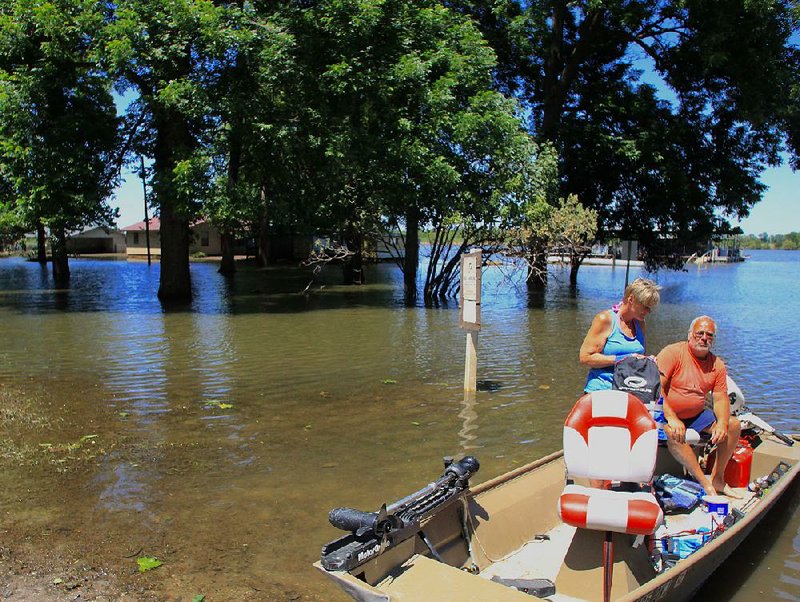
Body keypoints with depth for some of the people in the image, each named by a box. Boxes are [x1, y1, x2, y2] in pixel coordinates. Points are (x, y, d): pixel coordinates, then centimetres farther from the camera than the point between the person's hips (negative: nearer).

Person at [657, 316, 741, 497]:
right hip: (666, 414, -6)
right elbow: (656, 388, -21)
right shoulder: (672, 353, -14)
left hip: (696, 415, 6)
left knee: (733, 425, -8)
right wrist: (672, 418, -30)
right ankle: (704, 483, -23)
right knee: (673, 433, -35)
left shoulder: (717, 365, 5)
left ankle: (717, 478, 1)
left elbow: (720, 398, 2)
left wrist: (722, 423, -18)